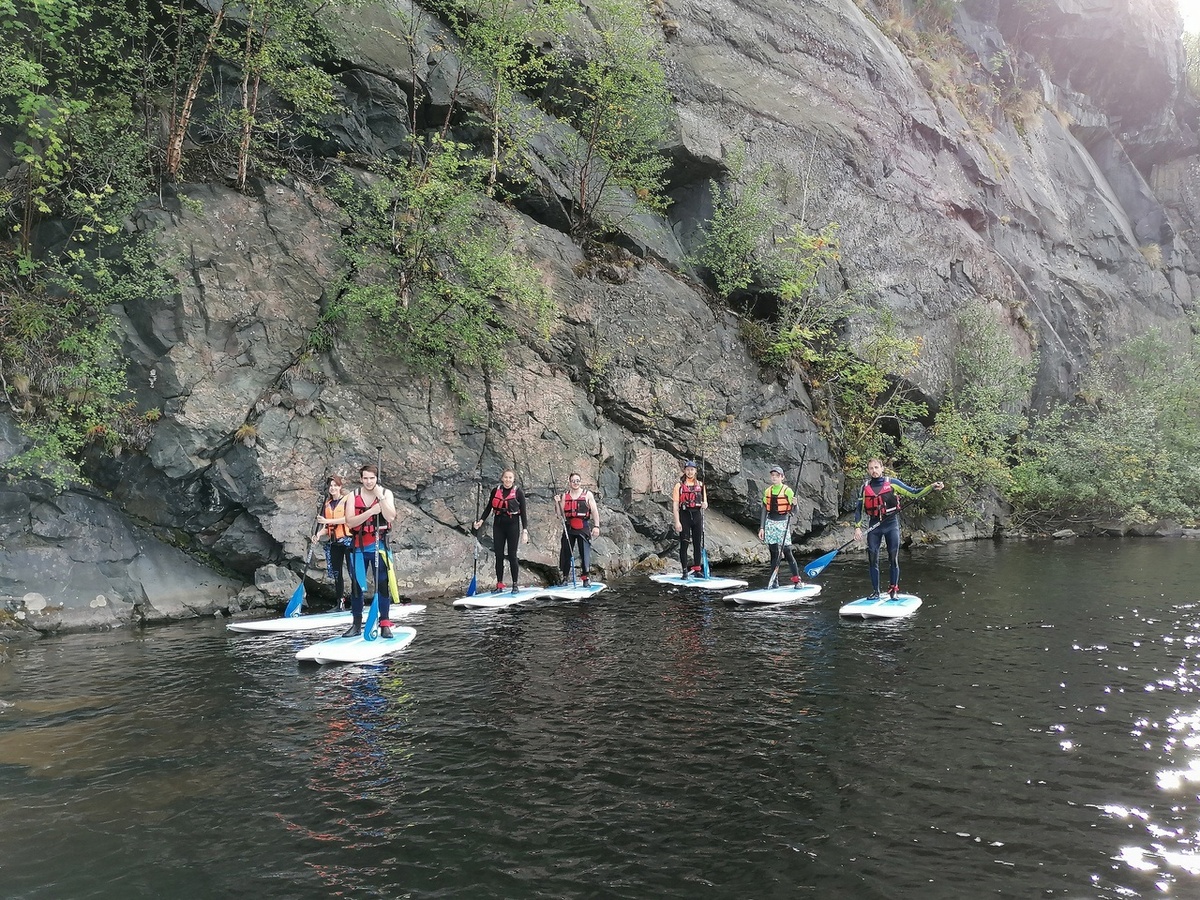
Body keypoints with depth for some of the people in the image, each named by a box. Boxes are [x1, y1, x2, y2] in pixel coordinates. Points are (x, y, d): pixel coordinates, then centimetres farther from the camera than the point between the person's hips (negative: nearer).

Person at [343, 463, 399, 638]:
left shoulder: (386, 493, -2)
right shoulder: (354, 495, 1)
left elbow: (391, 517, -17)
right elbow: (349, 522, -11)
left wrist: (380, 498, -25)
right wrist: (370, 512, -21)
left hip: (378, 545, -2)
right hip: (359, 546, 2)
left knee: (382, 584, -3)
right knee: (356, 585, 8)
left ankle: (385, 625, 2)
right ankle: (356, 625, 17)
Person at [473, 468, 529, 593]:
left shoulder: (518, 492, -3)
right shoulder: (495, 490, 5)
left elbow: (523, 512, -3)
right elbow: (488, 508, 12)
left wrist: (525, 530, -9)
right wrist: (481, 520, -1)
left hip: (512, 525, -3)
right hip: (498, 525, 3)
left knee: (512, 556, -1)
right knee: (499, 555, 5)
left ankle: (515, 585, 7)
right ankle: (499, 585, 11)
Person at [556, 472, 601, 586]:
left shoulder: (588, 494, 2)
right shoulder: (565, 495, 9)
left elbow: (594, 511, 0)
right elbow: (560, 513, 10)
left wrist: (596, 526, -8)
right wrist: (557, 503, -6)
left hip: (583, 528, -3)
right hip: (569, 528, 3)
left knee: (585, 552, -4)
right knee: (566, 552, 3)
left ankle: (585, 577, 4)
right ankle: (565, 576, 13)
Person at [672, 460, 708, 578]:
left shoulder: (700, 485, 11)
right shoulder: (679, 485, 1)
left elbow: (705, 502, 14)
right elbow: (675, 505, -4)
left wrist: (705, 505, -12)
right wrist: (677, 522, -12)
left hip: (697, 515, 3)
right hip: (684, 515, -3)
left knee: (698, 544, 6)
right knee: (684, 544, -3)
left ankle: (697, 569, 15)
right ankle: (685, 571, 1)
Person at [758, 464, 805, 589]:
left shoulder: (787, 491, -4)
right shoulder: (768, 491, 9)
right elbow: (764, 510, 12)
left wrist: (794, 504, -26)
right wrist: (761, 528, 7)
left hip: (783, 523, -4)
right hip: (770, 523, 4)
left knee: (787, 552, -8)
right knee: (774, 553, 7)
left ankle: (797, 580, -2)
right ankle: (773, 581, 10)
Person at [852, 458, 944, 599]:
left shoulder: (892, 483, 0)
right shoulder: (865, 487, 7)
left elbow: (913, 493, -1)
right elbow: (859, 509, 10)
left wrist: (932, 487, -14)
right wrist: (857, 527, 0)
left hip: (891, 524, -2)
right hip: (874, 526, 2)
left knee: (893, 558, -2)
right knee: (872, 560, 2)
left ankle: (893, 590, 8)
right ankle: (875, 591, 11)